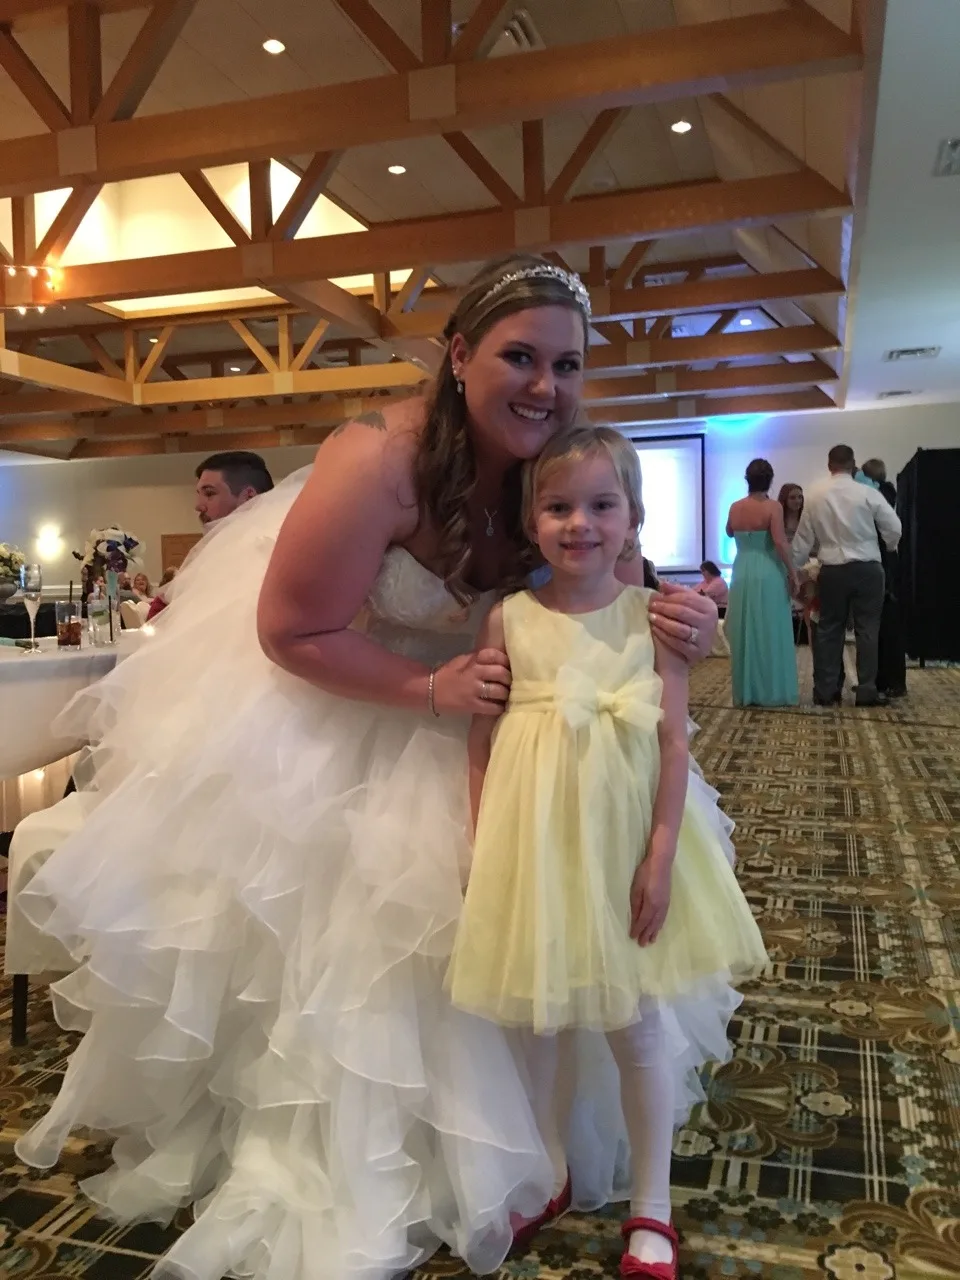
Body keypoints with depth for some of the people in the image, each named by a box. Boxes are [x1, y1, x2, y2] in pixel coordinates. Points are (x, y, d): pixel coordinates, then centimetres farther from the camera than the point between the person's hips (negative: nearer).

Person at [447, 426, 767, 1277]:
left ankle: (651, 1207, 32)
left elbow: (675, 744, -6)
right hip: (534, 848, 1)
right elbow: (481, 745, -1)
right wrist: (484, 853, -1)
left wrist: (661, 857, -11)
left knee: (639, 1027, 11)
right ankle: (552, 1179, 40)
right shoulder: (509, 618, -4)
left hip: (624, 844, -1)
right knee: (540, 1023, 15)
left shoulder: (651, 615, -5)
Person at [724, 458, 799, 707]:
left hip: (742, 575, 4)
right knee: (771, 633, 4)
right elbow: (780, 543, -17)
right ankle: (774, 692, 8)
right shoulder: (773, 507, -10)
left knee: (745, 634, 10)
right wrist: (792, 573, -10)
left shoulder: (735, 507, 4)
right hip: (768, 575, -4)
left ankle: (746, 692, 15)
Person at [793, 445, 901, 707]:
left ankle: (826, 691, 12)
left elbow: (804, 537, 6)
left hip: (832, 570, 2)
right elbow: (894, 528, -3)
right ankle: (866, 691, 6)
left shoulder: (815, 495, 1)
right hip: (866, 569, -2)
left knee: (829, 630, 9)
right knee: (867, 629, 4)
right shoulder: (868, 493, -6)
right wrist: (890, 548, 19)